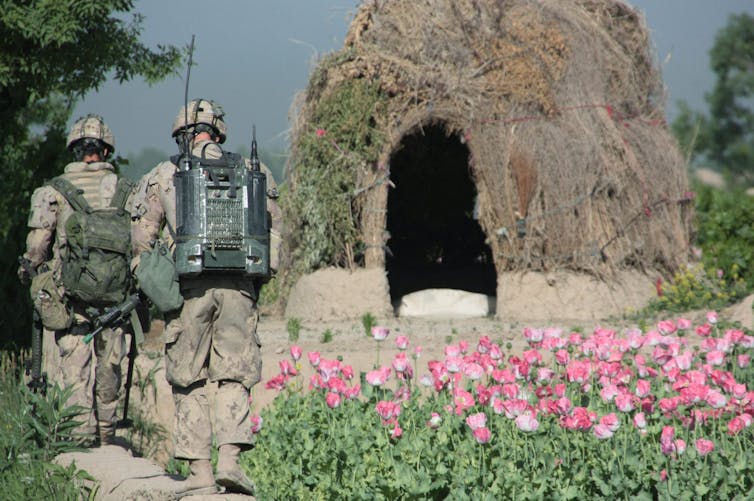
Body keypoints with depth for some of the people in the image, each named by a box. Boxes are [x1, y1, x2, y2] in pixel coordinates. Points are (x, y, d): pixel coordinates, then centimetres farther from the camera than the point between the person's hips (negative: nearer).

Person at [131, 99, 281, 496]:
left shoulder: (162, 176, 6)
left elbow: (142, 238, 3)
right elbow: (274, 231, 9)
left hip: (189, 286, -1)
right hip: (238, 285, 1)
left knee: (190, 381, 6)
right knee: (234, 377, 9)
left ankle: (199, 470, 2)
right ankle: (230, 457, -7)